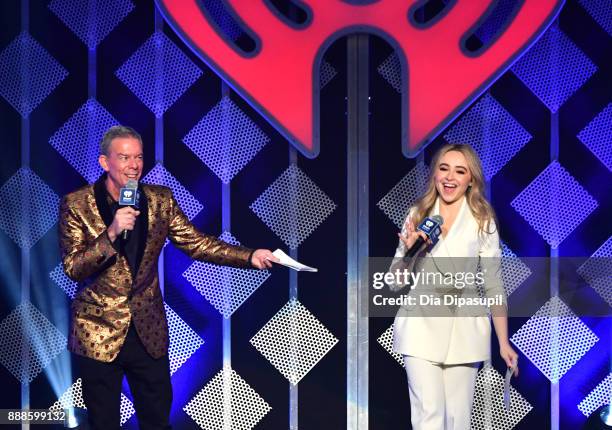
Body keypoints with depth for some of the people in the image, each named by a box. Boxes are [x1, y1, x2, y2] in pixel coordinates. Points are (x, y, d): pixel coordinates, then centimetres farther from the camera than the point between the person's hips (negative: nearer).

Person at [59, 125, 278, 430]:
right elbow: (73, 269, -13)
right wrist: (111, 233, -27)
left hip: (149, 332, 3)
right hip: (99, 333, -3)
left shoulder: (160, 200, 2)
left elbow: (196, 243, 1)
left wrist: (250, 256, -12)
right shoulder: (76, 204, -8)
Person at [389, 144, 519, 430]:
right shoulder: (418, 215, 6)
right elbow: (394, 283, 9)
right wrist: (408, 251, -11)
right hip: (422, 325, 1)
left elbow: (493, 285, 2)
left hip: (464, 328, 0)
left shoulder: (482, 221, 1)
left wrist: (504, 342, 0)